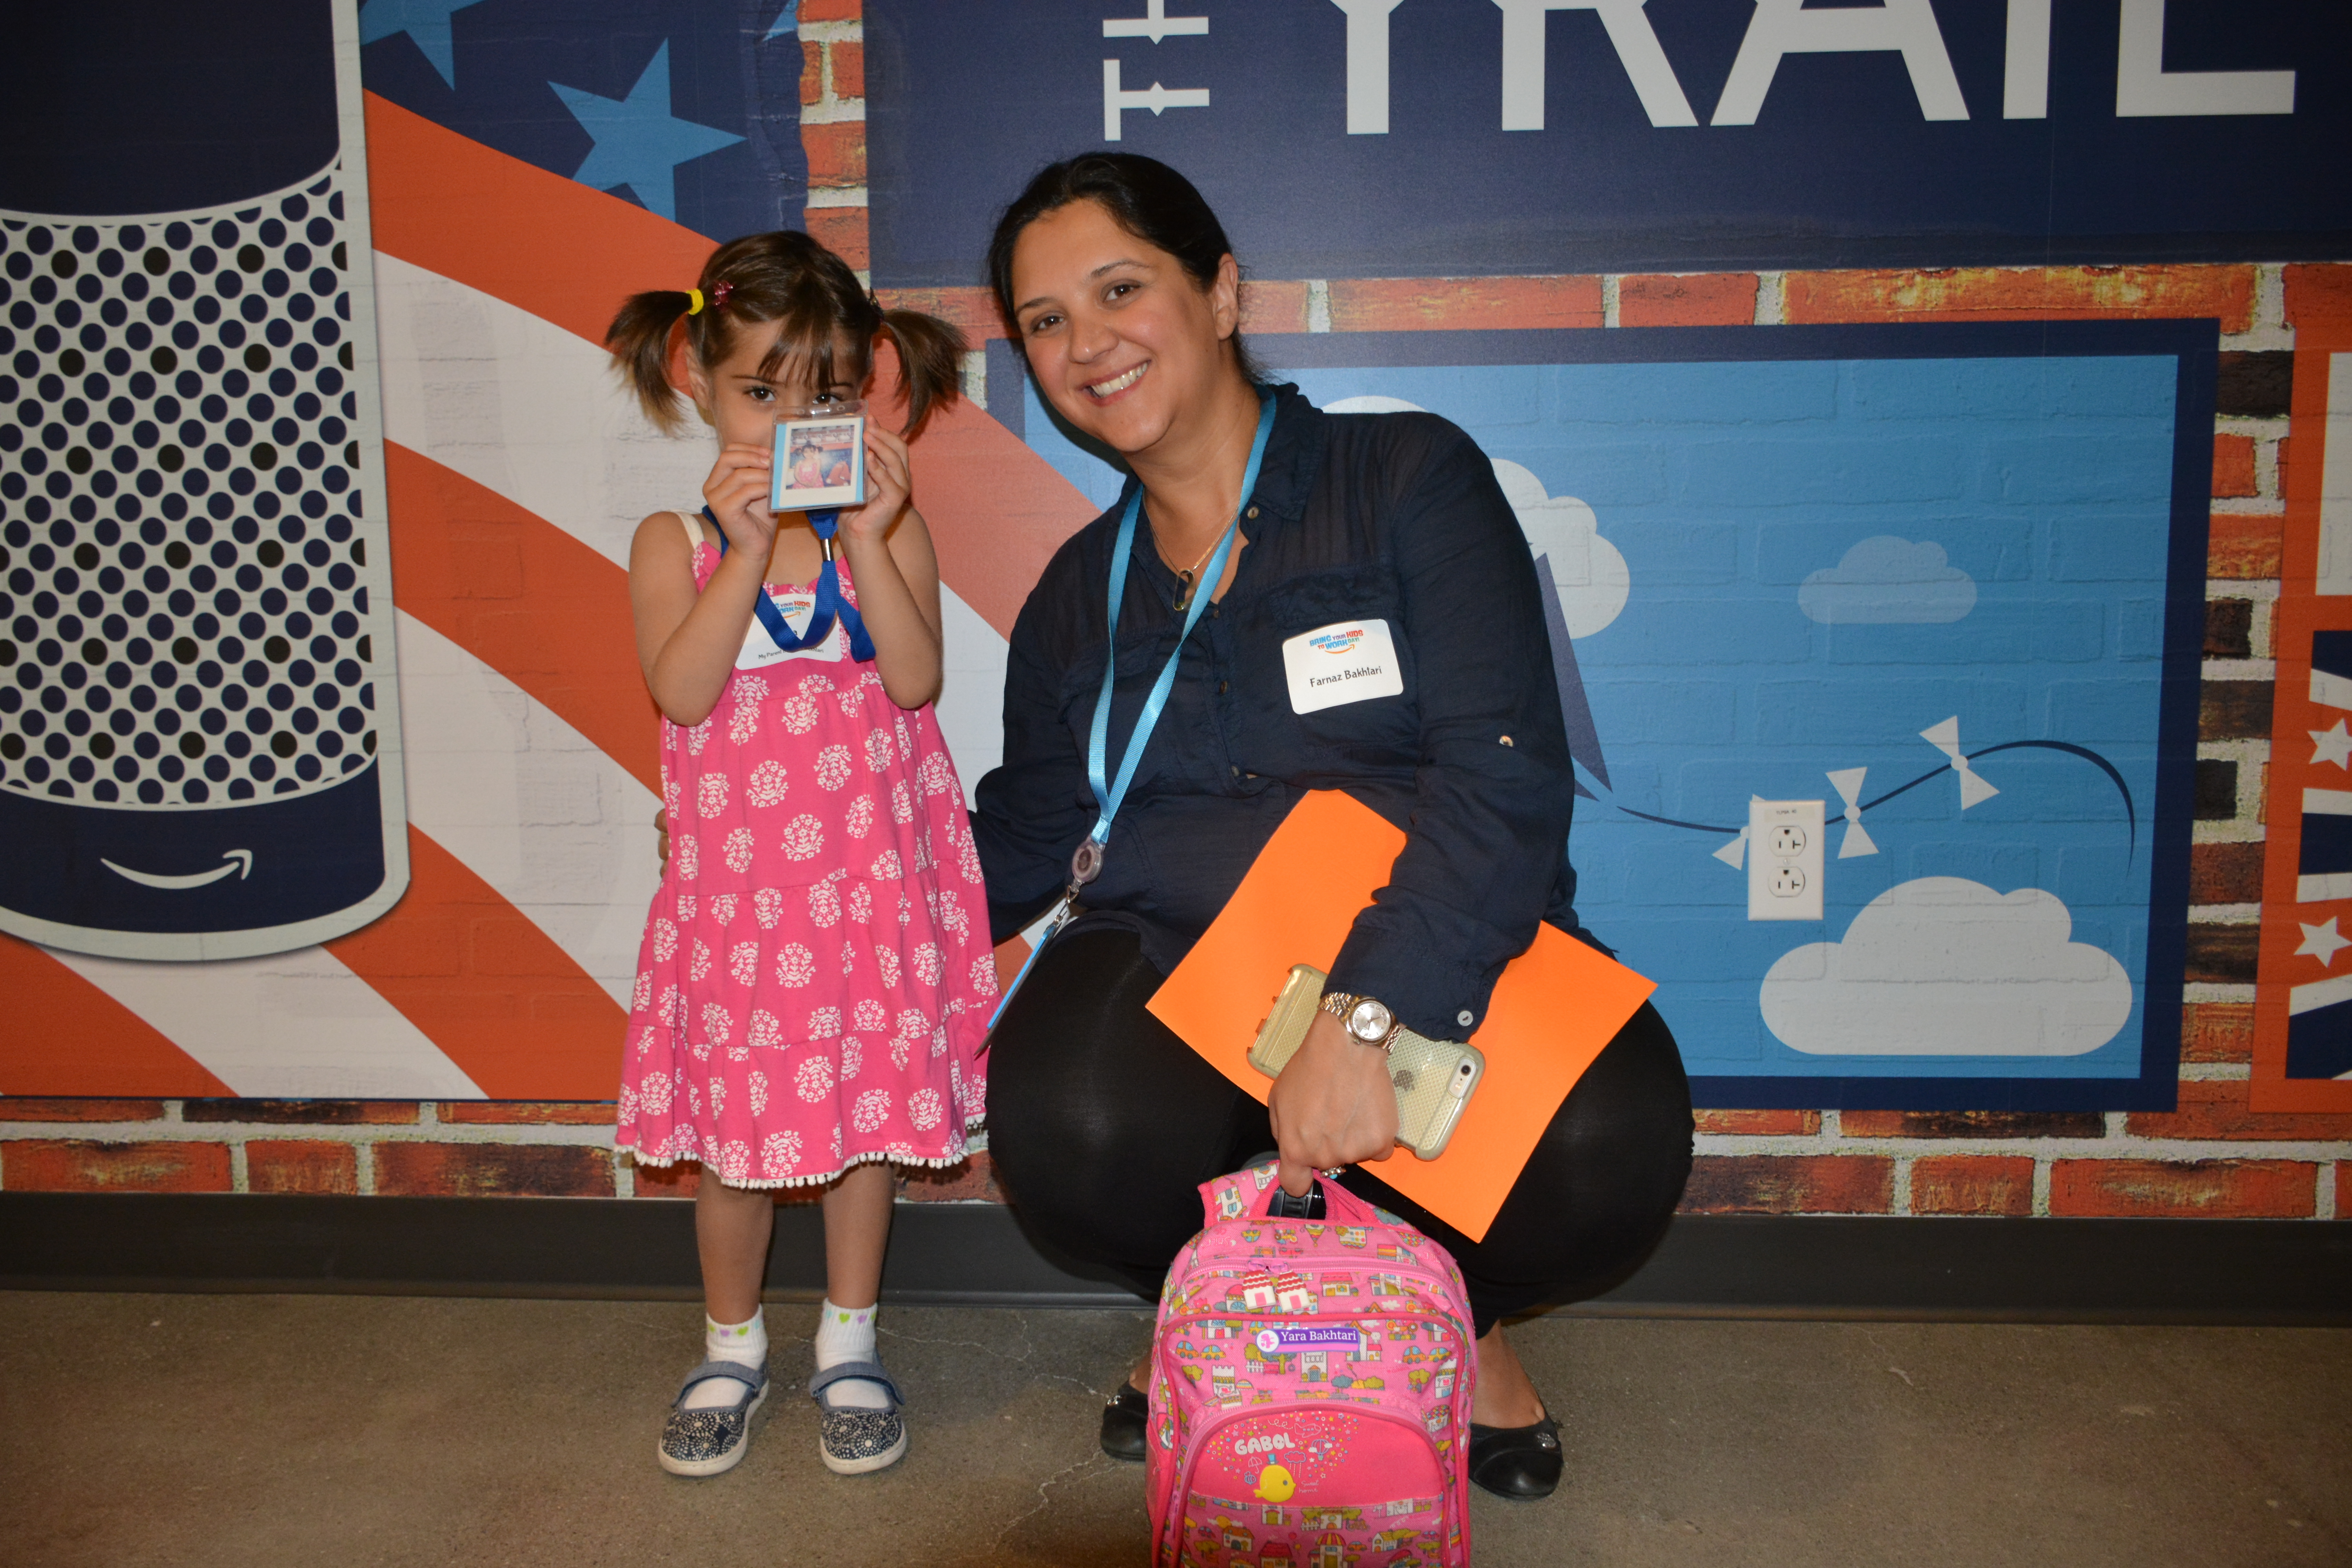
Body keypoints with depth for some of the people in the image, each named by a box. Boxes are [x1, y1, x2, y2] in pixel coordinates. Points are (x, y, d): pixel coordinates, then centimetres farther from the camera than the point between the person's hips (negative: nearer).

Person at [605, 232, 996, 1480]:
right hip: (735, 880, 0)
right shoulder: (674, 543, 0)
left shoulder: (886, 522, 1)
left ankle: (849, 1344, 29)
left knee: (871, 1103, 9)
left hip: (872, 871, 0)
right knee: (735, 1115, 9)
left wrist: (866, 537, -20)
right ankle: (731, 1346, 32)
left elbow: (915, 680, -12)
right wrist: (748, 547, -21)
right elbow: (683, 692, -16)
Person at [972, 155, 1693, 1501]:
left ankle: (1456, 1307, 8)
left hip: (1439, 963, -2)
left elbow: (1505, 778, -13)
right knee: (1069, 1131, -31)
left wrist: (1363, 1016, -26)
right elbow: (1026, 846, 21)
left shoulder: (1409, 479, -1)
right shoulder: (1078, 597, 14)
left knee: (1610, 1152, -32)